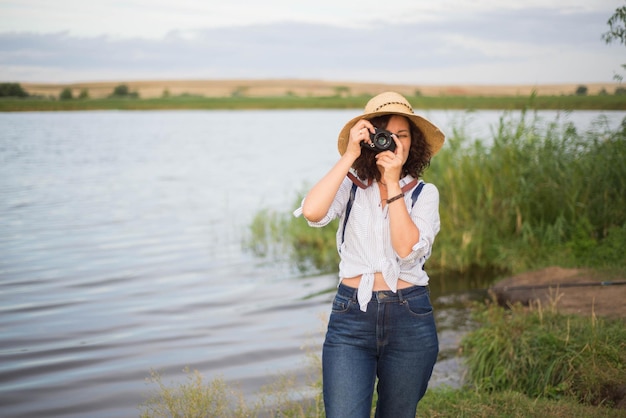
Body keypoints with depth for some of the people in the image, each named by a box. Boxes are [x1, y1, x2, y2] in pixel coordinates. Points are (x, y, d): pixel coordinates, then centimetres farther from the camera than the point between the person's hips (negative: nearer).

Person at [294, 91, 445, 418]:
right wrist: (349, 156, -14)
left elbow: (407, 247, -14)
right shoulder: (351, 186, 4)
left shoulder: (424, 193, 4)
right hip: (351, 317, -1)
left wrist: (393, 182, -14)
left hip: (409, 319, 1)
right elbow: (312, 212, -18)